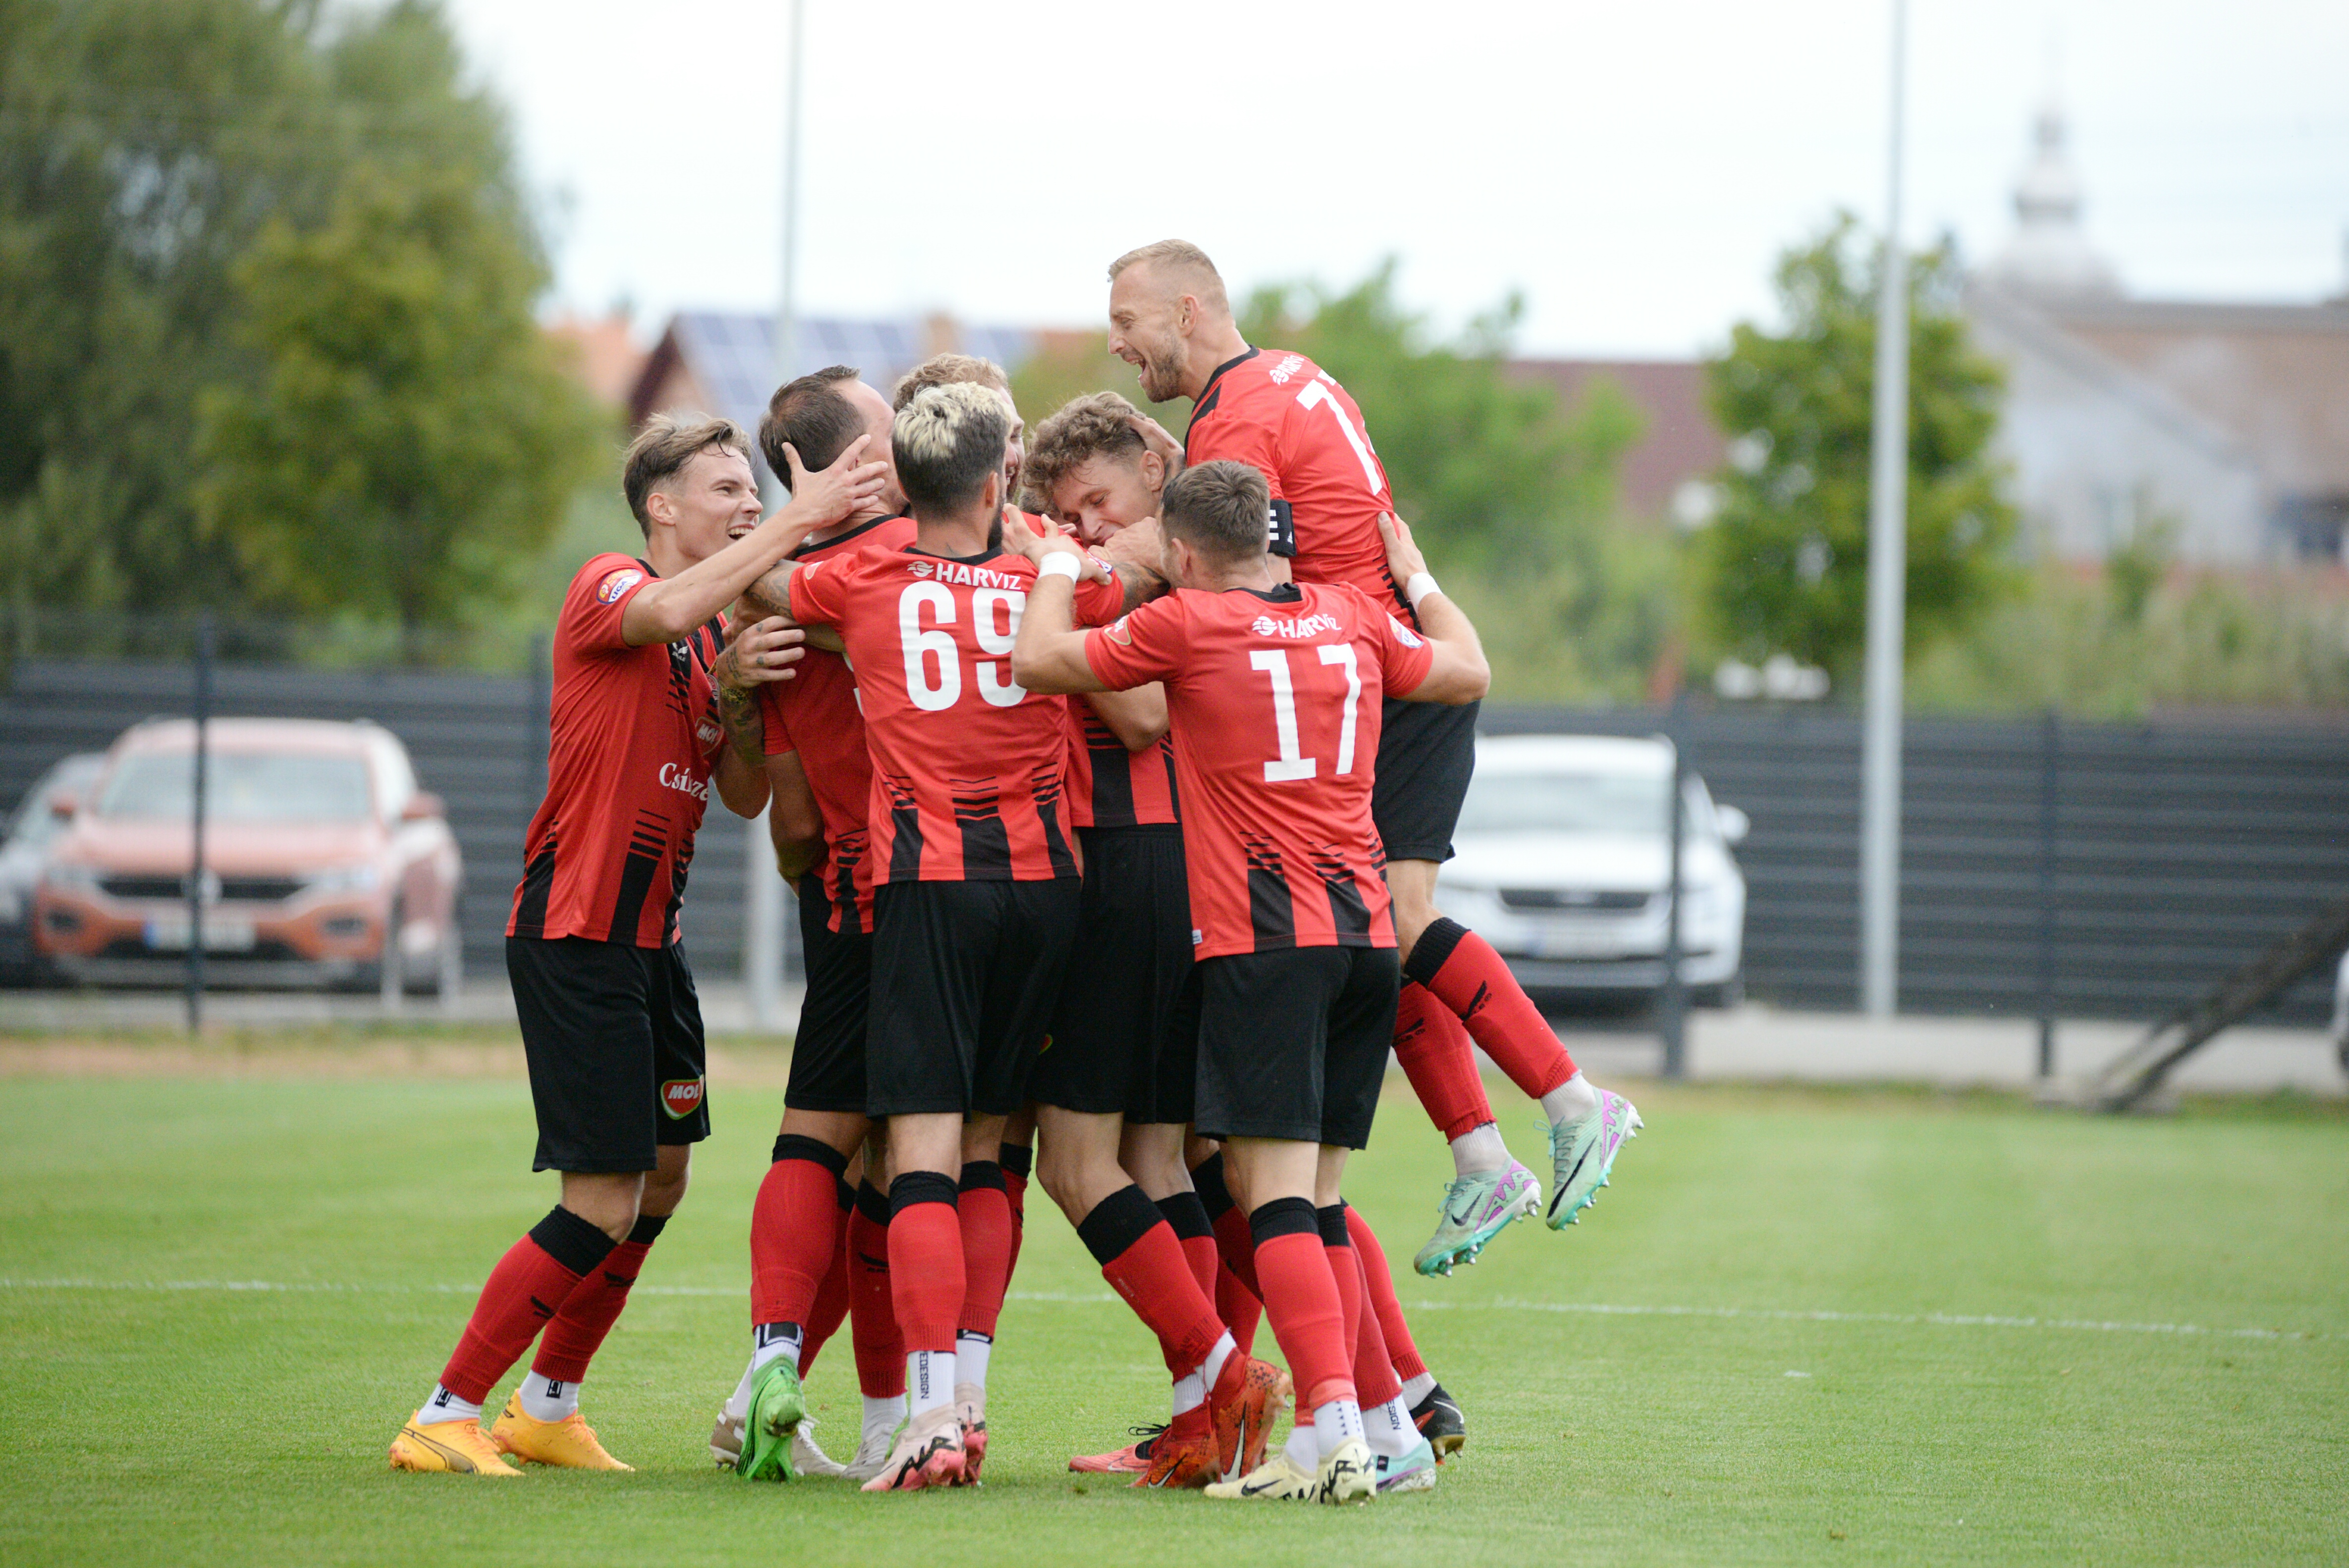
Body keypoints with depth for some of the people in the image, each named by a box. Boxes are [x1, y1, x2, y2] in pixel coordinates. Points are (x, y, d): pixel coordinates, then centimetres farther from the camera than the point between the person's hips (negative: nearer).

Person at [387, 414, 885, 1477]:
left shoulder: (718, 634, 16)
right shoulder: (606, 590, -9)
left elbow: (743, 797, 11)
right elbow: (670, 610, -34)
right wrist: (798, 522, -32)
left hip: (651, 935, 9)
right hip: (573, 930, -9)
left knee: (662, 1177, 13)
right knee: (605, 1203, -11)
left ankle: (547, 1408, 27)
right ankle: (443, 1419, -4)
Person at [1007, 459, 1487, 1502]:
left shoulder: (1189, 624, -3)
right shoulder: (1351, 617, 13)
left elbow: (1038, 662, 2)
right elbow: (1466, 673, 30)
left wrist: (1057, 569, 19)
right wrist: (1416, 576, 45)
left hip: (1263, 943, -6)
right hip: (1364, 929, 6)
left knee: (1275, 1189, -10)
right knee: (1315, 1196, 14)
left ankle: (1335, 1435, -21)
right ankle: (1390, 1433, 14)